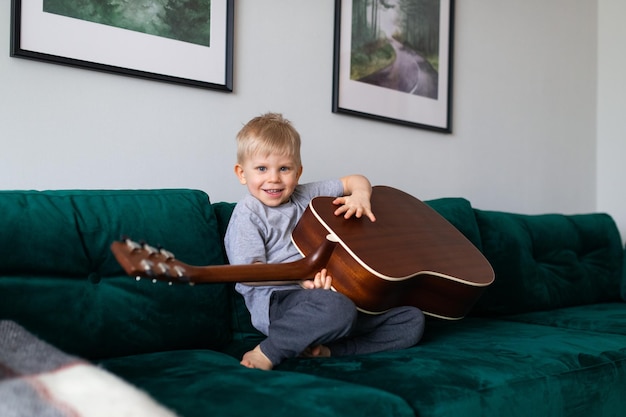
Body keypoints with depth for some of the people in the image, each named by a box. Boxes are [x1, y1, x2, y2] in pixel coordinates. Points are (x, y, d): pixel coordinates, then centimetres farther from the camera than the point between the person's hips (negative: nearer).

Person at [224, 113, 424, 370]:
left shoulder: (307, 196, 17)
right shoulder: (248, 212, 0)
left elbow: (355, 181, 25)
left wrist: (360, 196, 0)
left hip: (337, 294, 7)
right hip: (276, 299, -7)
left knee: (412, 321, -5)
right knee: (338, 309, -41)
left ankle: (328, 350, -17)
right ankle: (270, 352, -20)